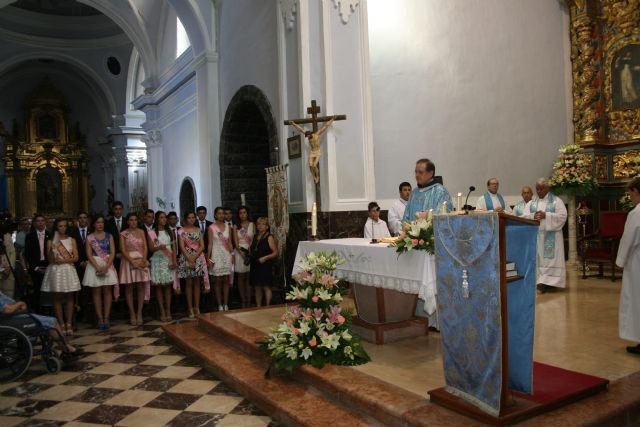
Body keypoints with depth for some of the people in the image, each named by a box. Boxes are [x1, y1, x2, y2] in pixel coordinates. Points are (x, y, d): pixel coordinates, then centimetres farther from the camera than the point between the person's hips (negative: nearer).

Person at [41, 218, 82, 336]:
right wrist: (51, 249, -20)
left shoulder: (71, 240, 5)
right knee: (57, 298, 1)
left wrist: (62, 261, -12)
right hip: (55, 271, 0)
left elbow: (75, 258, 1)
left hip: (68, 270, 1)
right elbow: (50, 260, -3)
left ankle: (69, 324, 3)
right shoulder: (51, 241, 2)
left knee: (69, 297, 0)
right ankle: (61, 324, 6)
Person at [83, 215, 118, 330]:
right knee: (96, 292, 0)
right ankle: (100, 319, 2)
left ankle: (106, 318, 0)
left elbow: (113, 253, 1)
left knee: (107, 291, -2)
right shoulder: (89, 238, 4)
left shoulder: (109, 236, 7)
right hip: (94, 266, -1)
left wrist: (106, 266, -12)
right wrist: (98, 267, -15)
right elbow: (89, 255, -3)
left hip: (108, 265, 1)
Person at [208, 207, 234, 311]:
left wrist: (232, 255, 3)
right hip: (216, 255, -3)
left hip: (227, 255, 3)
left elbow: (230, 243, 10)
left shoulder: (228, 227, 7)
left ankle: (226, 304, 11)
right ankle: (220, 305, 7)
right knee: (217, 281, 2)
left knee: (226, 281, 4)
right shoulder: (211, 227, -2)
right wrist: (209, 258, -8)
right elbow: (210, 244, -4)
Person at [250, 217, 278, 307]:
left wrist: (265, 257, -18)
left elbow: (275, 252, -8)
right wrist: (249, 256, 5)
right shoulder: (255, 237, 15)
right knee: (257, 288, 8)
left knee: (266, 287, -5)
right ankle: (258, 307, 15)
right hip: (255, 266, 6)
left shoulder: (269, 237, -4)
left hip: (265, 265, -6)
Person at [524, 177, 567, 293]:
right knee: (538, 259, 1)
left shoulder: (556, 201, 2)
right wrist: (533, 216, -16)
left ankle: (549, 281, -5)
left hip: (551, 236, -4)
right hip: (536, 235, 4)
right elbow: (524, 217, 4)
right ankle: (540, 281, 4)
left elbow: (562, 216, -8)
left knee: (550, 257, -5)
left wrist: (546, 215, -18)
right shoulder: (531, 203, 13)